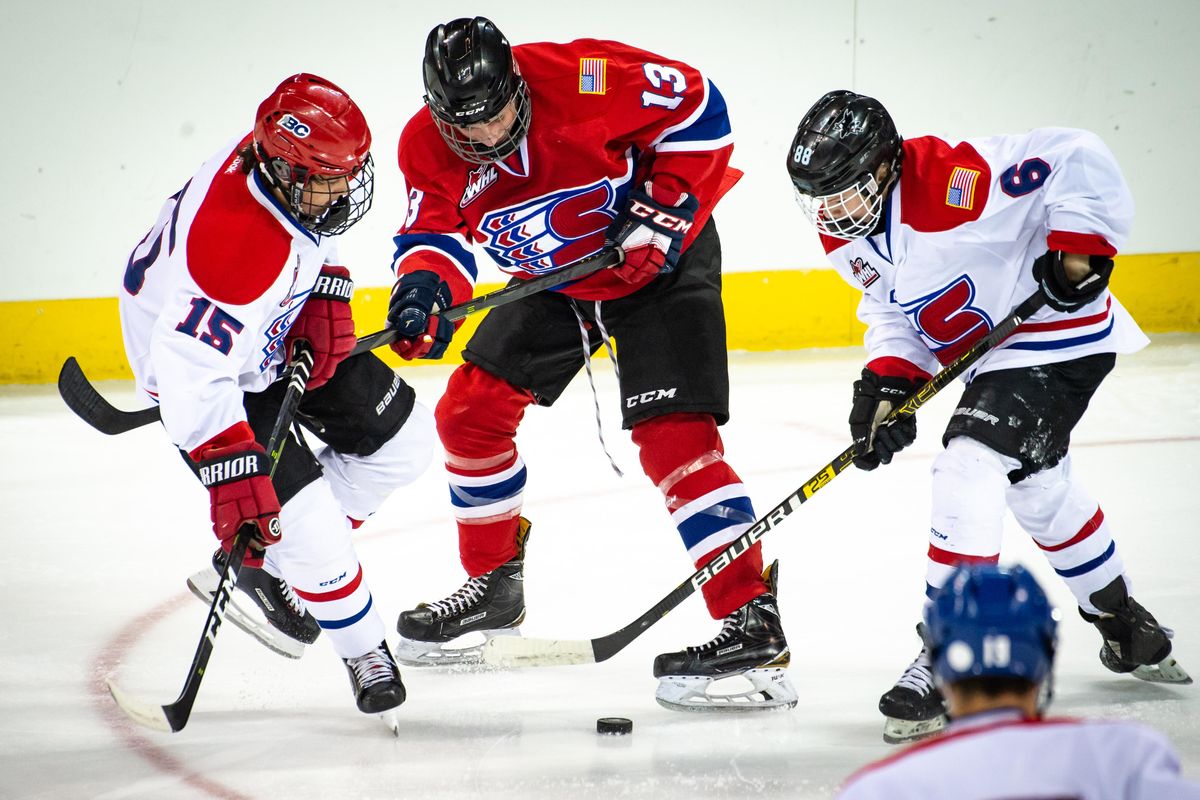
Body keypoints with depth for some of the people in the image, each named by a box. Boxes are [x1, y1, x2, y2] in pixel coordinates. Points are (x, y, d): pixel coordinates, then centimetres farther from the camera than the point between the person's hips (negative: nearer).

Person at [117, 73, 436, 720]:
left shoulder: (292, 163, -19)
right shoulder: (238, 250, -43)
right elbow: (191, 376, -42)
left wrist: (327, 296, -6)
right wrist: (232, 477, -45)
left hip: (282, 335, 9)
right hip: (202, 368, -9)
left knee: (402, 439, 13)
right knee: (306, 524, -14)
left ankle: (273, 561, 25)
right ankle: (364, 649, 14)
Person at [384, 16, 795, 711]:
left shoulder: (583, 79, -30)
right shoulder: (430, 147, -15)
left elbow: (696, 107, -21)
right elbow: (437, 229, -12)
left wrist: (664, 212, -24)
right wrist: (426, 283, -35)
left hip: (662, 261, -7)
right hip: (552, 279, 7)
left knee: (673, 436, -20)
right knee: (470, 412, 6)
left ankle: (753, 625, -24)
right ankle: (494, 586, 27)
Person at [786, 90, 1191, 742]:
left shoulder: (949, 181, -31)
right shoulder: (847, 236, -4)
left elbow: (1078, 159, -29)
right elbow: (891, 310, 5)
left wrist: (1078, 245, -29)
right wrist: (887, 382, -11)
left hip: (1057, 332, -10)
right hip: (991, 354, 10)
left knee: (967, 468, -23)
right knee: (1040, 492, 24)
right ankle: (1128, 628, 46)